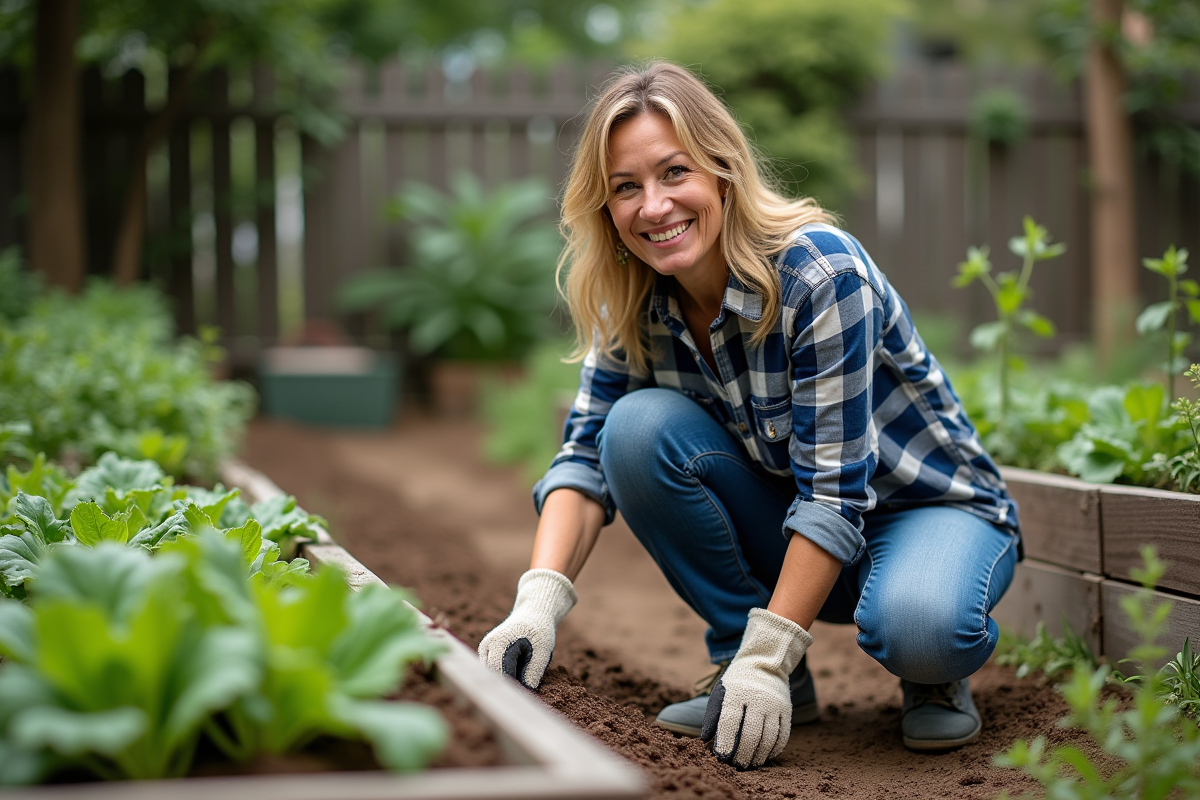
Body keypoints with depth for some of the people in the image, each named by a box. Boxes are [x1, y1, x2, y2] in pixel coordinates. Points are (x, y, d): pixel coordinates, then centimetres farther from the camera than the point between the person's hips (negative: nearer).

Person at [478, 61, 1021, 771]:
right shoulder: (635, 301, -9)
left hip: (932, 507, -5)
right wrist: (538, 602, -30)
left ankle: (934, 674, -1)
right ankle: (737, 658, -5)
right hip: (791, 525, 5)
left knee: (916, 625, -39)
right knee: (638, 427, -21)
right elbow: (587, 452, -12)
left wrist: (769, 660, -32)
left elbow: (837, 487, -29)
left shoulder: (822, 270, -27)